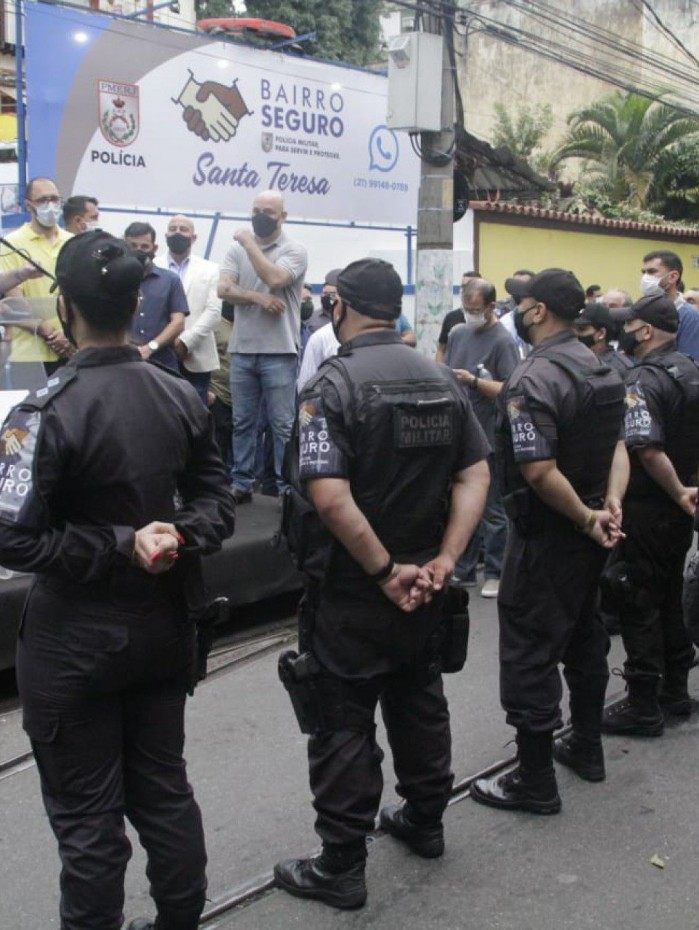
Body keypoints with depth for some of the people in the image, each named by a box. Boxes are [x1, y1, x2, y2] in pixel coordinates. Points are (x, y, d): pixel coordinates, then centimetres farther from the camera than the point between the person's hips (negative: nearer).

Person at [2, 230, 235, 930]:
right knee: (164, 793, 20)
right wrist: (177, 539, -14)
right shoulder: (181, 398, 0)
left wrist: (120, 548, -18)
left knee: (87, 820, 9)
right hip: (163, 627, 6)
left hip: (74, 641, -6)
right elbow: (216, 505, 3)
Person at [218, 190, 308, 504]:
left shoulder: (294, 250, -1)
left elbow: (274, 279, -19)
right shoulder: (237, 249, 10)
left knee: (283, 424, -1)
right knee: (242, 422, 10)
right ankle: (241, 483, 18)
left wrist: (250, 243, -9)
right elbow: (223, 289, 0)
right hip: (242, 350, 4)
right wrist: (258, 298, -15)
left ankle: (287, 486, 5)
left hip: (279, 352, -4)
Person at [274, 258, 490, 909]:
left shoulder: (331, 385, -18)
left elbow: (330, 497, -28)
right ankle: (424, 823, 39)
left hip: (352, 593, -6)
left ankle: (341, 867, 16)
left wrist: (385, 572, -20)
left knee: (344, 726, 5)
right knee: (419, 703, 22)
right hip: (425, 587, 6)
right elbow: (475, 476, -1)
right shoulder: (442, 381, 3)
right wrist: (443, 561, -7)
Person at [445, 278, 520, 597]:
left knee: (492, 510, 3)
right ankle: (463, 569, 25)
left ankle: (495, 573, 13)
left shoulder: (502, 341, -10)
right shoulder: (458, 333, 10)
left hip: (489, 437, -6)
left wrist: (474, 381, -23)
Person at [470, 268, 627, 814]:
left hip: (546, 535, -9)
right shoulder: (601, 370, 6)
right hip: (590, 532, 9)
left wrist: (587, 519, -15)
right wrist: (611, 504, -8)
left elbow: (540, 472, -27)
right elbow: (618, 445, 6)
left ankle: (535, 782, 7)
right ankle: (586, 748, 36)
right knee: (584, 637, 21)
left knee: (530, 652, 0)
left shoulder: (534, 379, -22)